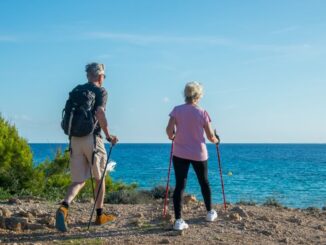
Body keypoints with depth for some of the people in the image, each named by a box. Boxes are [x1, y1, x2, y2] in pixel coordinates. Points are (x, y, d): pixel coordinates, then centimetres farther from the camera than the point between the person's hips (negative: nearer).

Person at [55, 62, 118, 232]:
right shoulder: (100, 91, -3)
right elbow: (100, 113, -18)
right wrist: (109, 136, -9)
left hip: (75, 139, 5)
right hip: (92, 138, -5)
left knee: (78, 180, 5)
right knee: (99, 177, 13)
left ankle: (64, 207, -21)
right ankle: (100, 215, 20)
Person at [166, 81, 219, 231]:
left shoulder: (177, 110, -5)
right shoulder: (202, 113, -6)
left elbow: (169, 129, -13)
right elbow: (210, 136, -3)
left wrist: (172, 137, 9)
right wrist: (215, 140, 19)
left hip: (179, 153, 0)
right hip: (199, 153, 0)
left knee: (180, 185, 1)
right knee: (204, 182, 19)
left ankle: (178, 220, -8)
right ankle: (210, 213, 35)